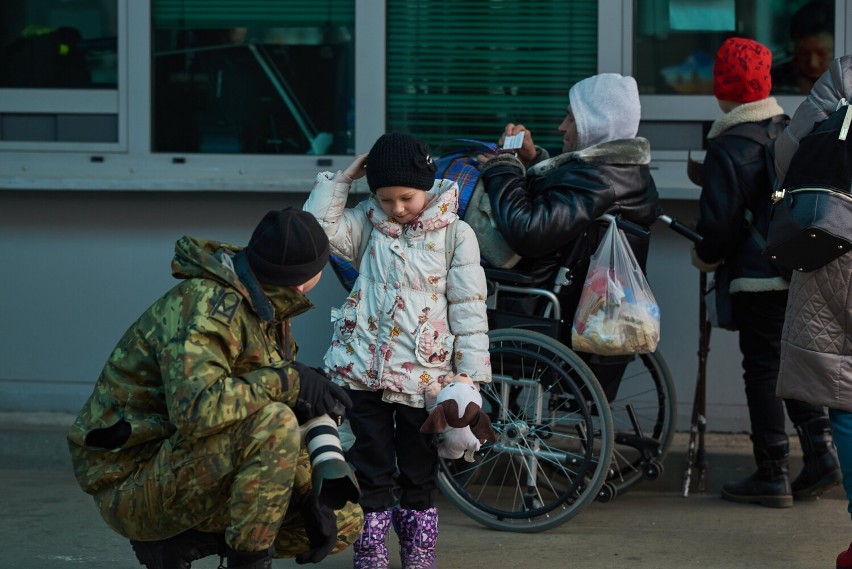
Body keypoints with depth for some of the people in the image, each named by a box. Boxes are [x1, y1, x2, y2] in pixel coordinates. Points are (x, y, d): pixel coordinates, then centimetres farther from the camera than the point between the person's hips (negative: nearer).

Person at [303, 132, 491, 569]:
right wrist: (342, 179, -4)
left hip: (423, 372, -2)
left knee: (419, 467, 10)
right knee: (371, 463, 6)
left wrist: (470, 372, -6)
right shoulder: (368, 224, 7)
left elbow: (469, 307, -2)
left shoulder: (455, 234, -3)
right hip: (364, 368, 2)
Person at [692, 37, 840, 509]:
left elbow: (718, 219, -12)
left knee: (762, 372, 0)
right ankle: (820, 451, 6)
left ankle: (773, 476, 3)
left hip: (758, 278, -6)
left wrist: (705, 258, 6)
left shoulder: (728, 149, -12)